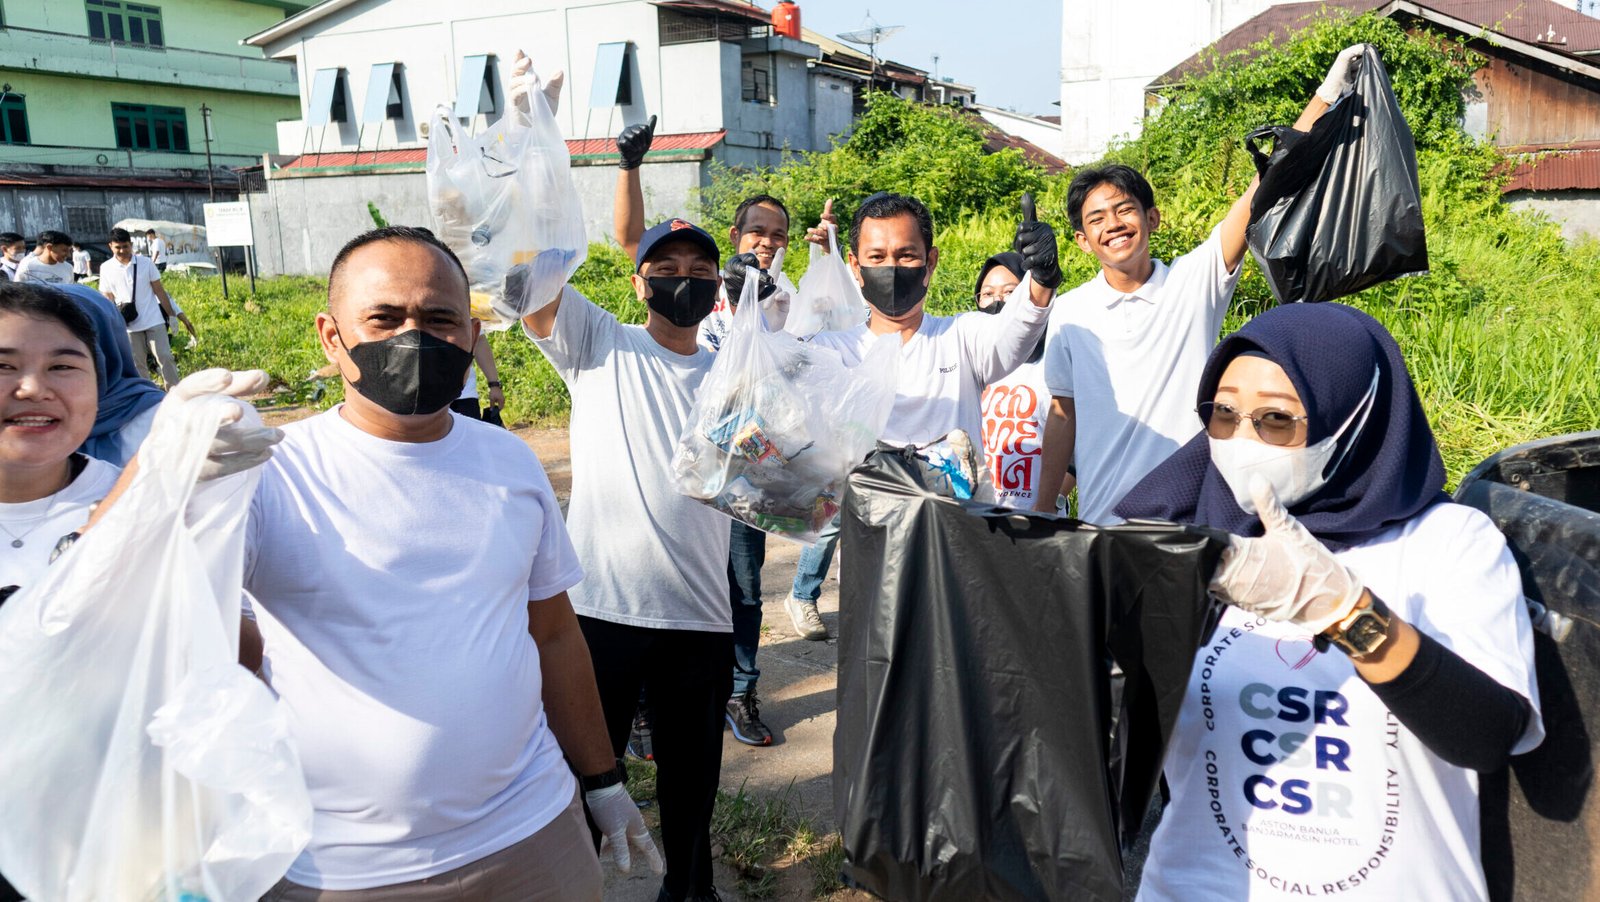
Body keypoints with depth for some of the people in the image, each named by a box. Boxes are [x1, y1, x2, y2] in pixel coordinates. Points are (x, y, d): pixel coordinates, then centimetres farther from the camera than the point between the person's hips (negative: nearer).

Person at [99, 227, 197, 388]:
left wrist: (179, 315, 0)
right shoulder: (106, 268, 0)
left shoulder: (145, 262, -2)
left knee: (165, 358, -3)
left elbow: (160, 292, 2)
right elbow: (107, 299, 4)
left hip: (154, 321, -1)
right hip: (129, 326, 1)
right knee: (137, 365, 8)